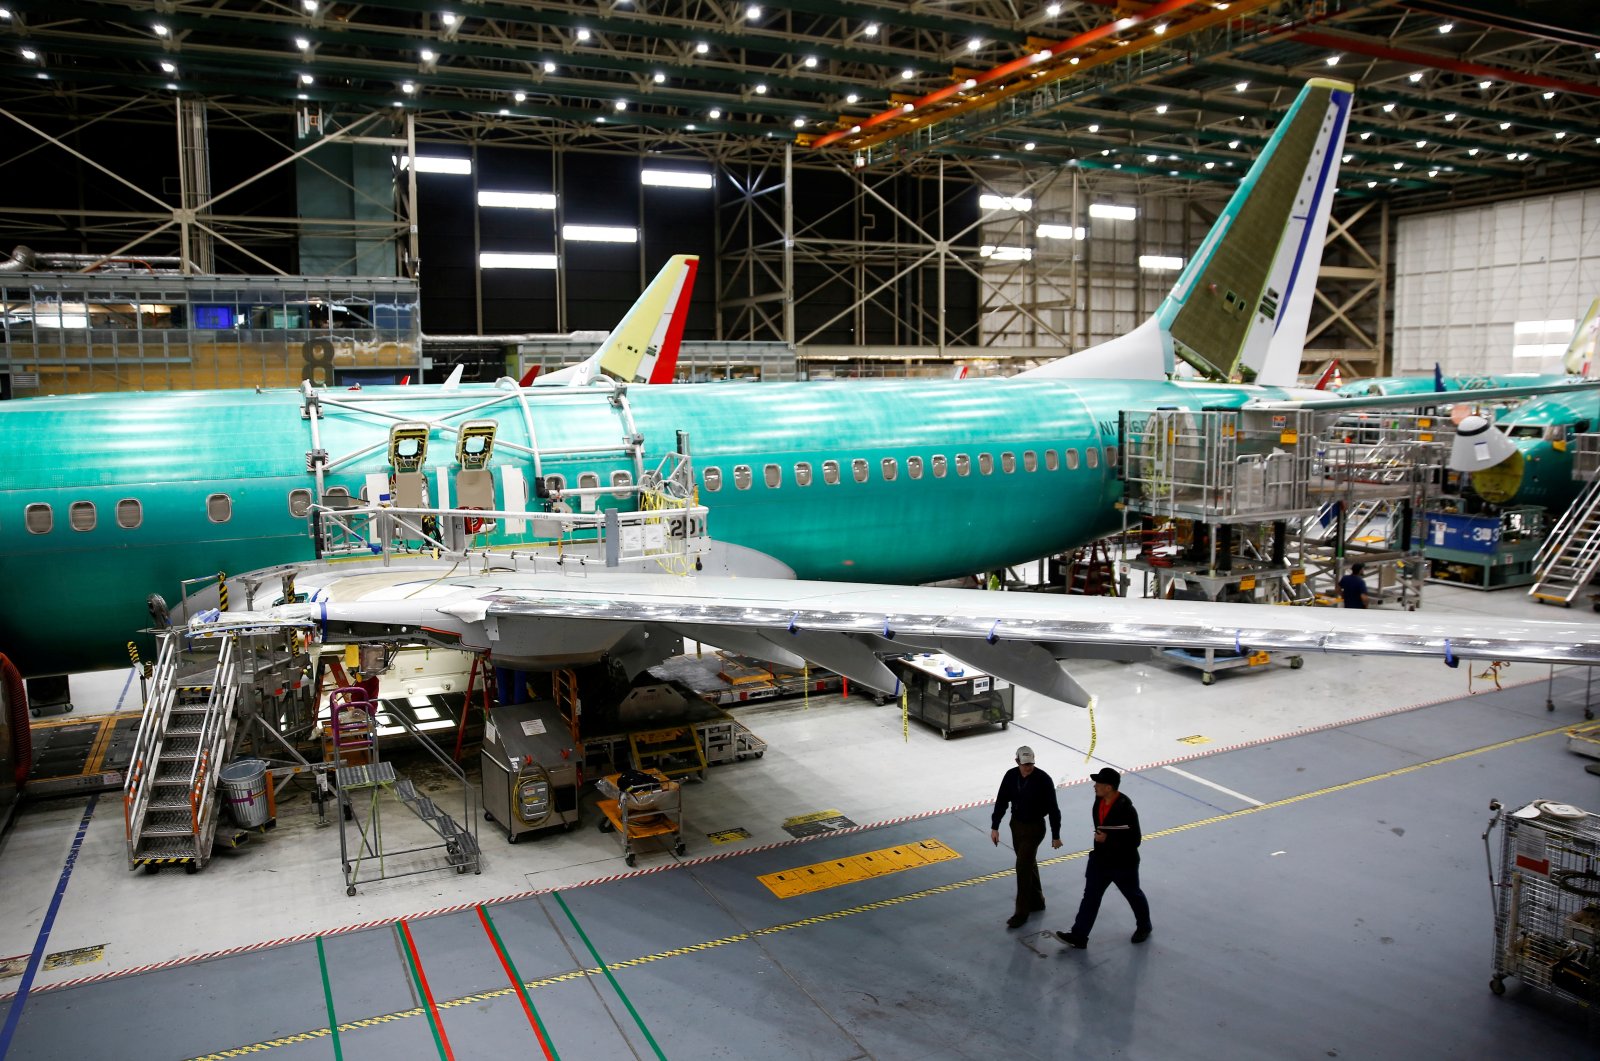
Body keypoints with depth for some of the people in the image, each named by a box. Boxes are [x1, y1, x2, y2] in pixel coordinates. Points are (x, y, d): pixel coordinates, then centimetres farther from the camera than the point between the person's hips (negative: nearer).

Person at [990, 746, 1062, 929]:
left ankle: (1021, 912, 5)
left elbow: (1053, 809, -13)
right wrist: (994, 826, 1)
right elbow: (1001, 801, 2)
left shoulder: (1043, 779, -20)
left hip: (1034, 828, -5)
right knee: (1028, 864, 19)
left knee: (1023, 867, -6)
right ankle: (1036, 901, 37)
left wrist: (1055, 836, -9)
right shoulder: (1011, 775, -7)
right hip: (1016, 824, 5)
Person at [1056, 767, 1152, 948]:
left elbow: (1134, 840, -27)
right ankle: (1078, 936, 11)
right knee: (1090, 896, 6)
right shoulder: (1099, 800, -7)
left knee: (1134, 896, 19)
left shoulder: (1126, 810, -30)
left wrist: (1108, 839, -29)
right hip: (1100, 859, 6)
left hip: (1123, 864, -6)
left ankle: (1144, 927, 45)